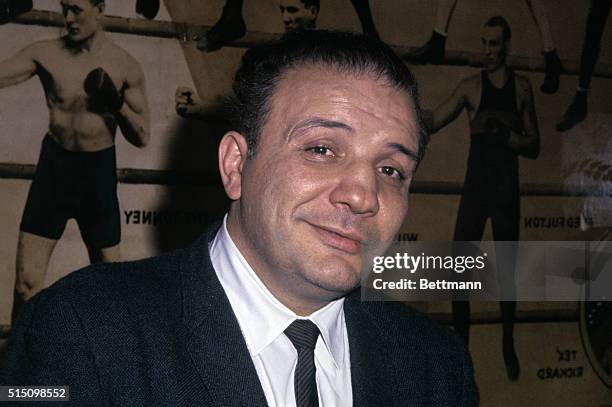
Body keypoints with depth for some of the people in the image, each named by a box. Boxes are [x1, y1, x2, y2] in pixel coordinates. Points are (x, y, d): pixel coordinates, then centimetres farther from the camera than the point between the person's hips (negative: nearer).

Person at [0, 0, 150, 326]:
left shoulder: (124, 66, -2)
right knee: (27, 281, -2)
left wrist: (116, 102, -14)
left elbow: (142, 137, 0)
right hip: (54, 166, 0)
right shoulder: (45, 54, -2)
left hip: (99, 172, 0)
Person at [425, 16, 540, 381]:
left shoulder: (522, 87, 6)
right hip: (475, 187, -1)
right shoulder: (472, 86, 1)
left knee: (507, 273, 8)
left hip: (507, 190, 1)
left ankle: (509, 348, 20)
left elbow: (534, 147, 6)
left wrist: (504, 133, -13)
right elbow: (433, 121, -11)